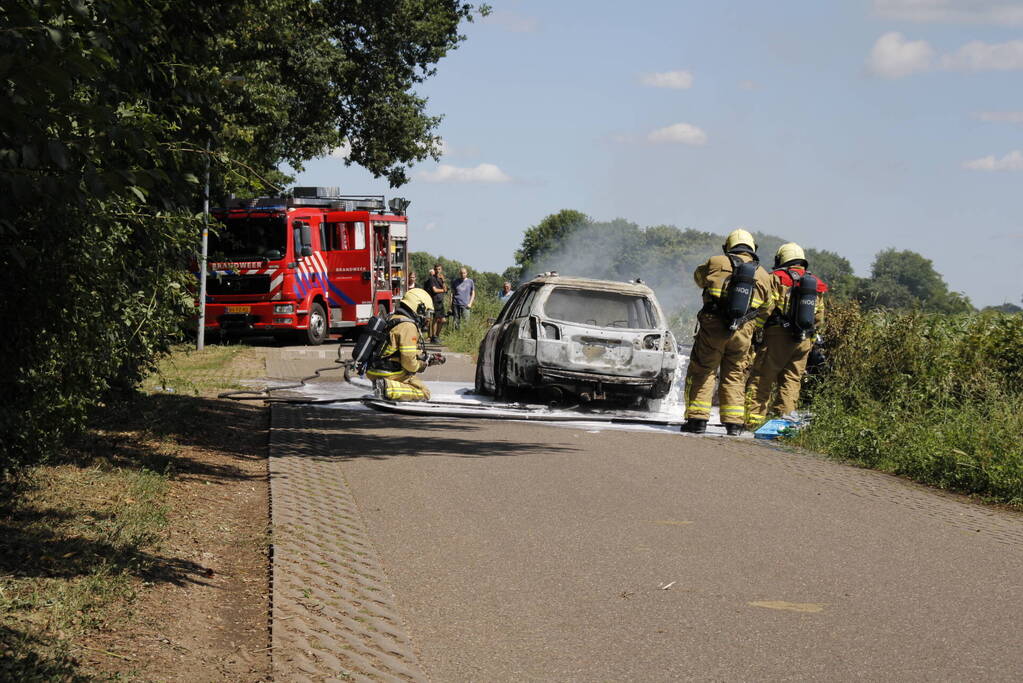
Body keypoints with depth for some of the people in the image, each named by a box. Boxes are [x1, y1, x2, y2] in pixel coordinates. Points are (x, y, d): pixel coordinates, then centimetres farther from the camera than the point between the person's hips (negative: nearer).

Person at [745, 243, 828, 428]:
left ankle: (753, 418, -5)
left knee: (761, 378, -1)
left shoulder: (777, 278, -3)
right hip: (804, 341, 5)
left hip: (779, 336, -5)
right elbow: (819, 317, 15)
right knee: (792, 380, 10)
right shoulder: (816, 284, 14)